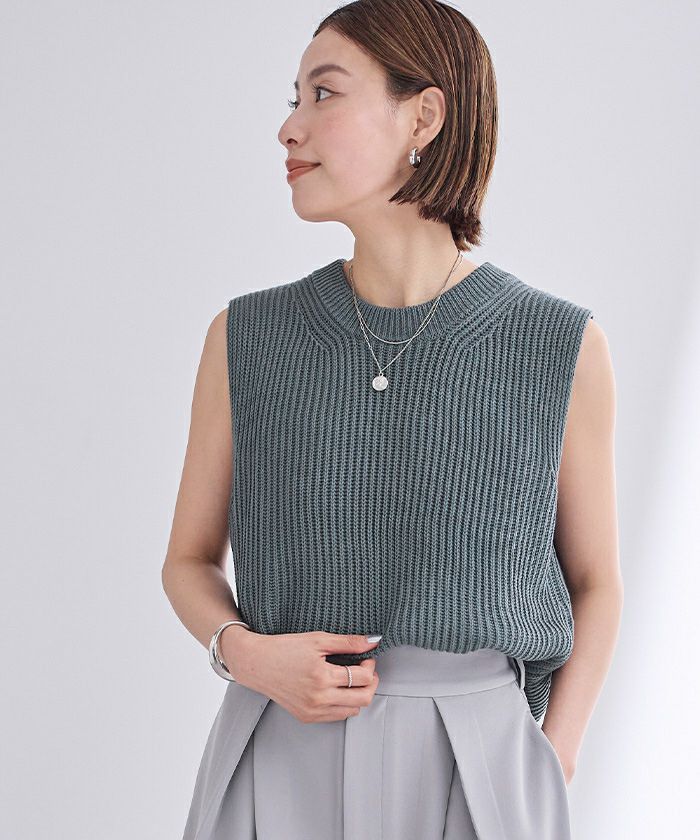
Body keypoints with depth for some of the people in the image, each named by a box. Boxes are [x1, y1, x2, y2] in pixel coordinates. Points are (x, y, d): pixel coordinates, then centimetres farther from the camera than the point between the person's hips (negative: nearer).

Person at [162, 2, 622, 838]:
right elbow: (190, 560, 9)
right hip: (281, 765, 1)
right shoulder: (248, 337, -1)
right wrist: (246, 655, -11)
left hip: (475, 768, -1)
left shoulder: (562, 347, -4)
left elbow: (594, 581, 7)